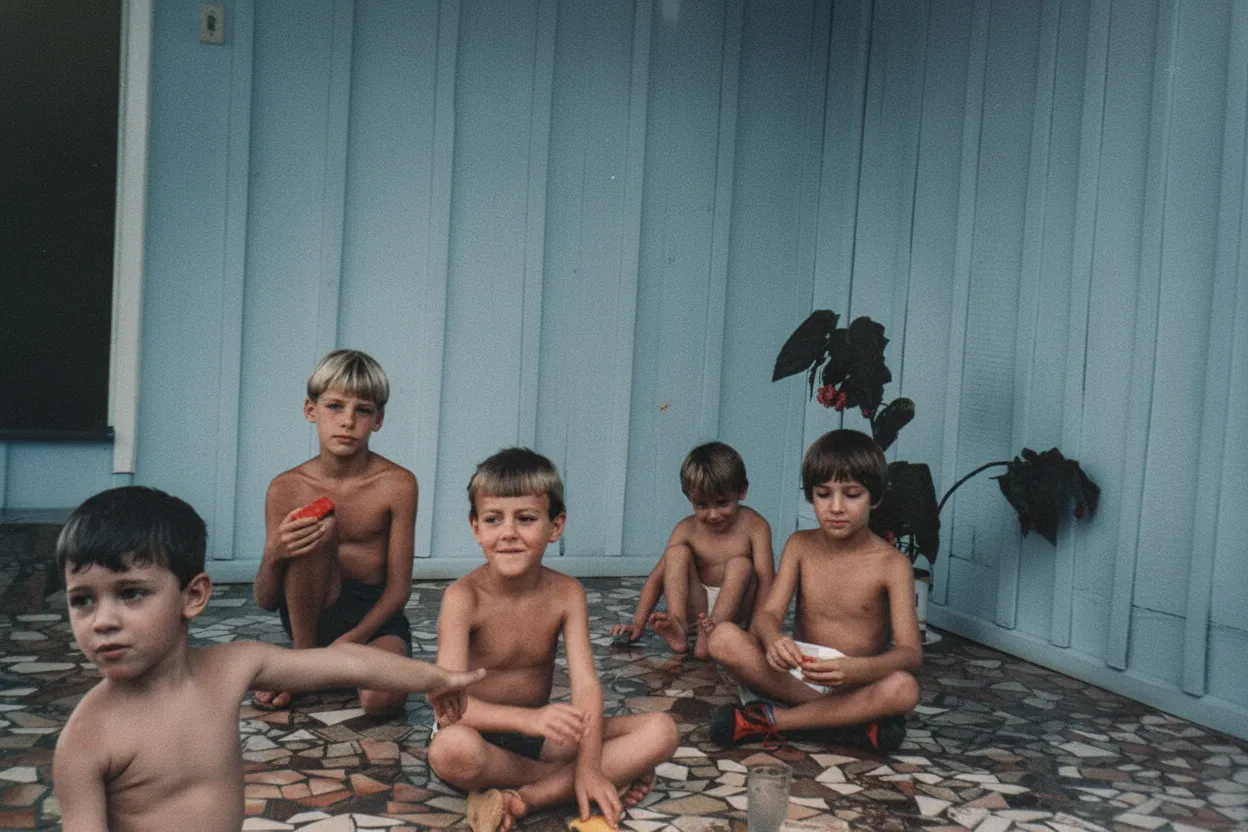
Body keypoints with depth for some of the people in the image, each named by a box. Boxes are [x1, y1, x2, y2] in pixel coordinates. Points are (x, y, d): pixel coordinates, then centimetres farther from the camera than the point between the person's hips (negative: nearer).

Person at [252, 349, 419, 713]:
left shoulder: (397, 484, -11)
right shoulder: (286, 488, -6)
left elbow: (399, 587, -9)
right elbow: (266, 601, -4)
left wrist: (351, 640, -23)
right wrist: (275, 555, -26)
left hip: (374, 615, -1)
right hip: (312, 611, 1)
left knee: (382, 698, -33)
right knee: (321, 528, -27)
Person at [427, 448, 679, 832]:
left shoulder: (566, 594, -6)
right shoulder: (464, 597, -17)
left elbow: (586, 685, -14)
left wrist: (589, 768, -29)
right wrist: (527, 719, -43)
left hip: (540, 733, 4)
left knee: (661, 730, -13)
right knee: (451, 749, -41)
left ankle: (522, 798, -23)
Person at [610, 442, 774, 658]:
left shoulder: (754, 526, -11)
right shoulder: (687, 529, -3)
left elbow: (765, 579, -19)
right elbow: (657, 577, -4)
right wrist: (637, 626, -12)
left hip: (733, 607, -2)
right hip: (696, 607, 2)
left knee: (740, 564, -28)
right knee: (678, 552, -18)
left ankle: (708, 637, -43)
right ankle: (677, 625, -36)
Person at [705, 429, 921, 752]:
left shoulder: (891, 564, -8)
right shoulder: (800, 546, 2)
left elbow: (911, 652, -16)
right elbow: (768, 613, -7)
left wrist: (857, 670, -38)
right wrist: (774, 640, -33)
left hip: (857, 684, -2)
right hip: (799, 672, 2)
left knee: (903, 689, -36)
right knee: (724, 638, -23)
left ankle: (772, 719, -24)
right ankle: (853, 719, -23)